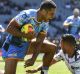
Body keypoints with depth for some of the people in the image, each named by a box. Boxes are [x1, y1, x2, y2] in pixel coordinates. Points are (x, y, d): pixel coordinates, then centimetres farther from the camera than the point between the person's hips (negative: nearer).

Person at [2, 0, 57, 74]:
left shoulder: (45, 23, -6)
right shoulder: (26, 15, -26)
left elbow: (39, 42, -8)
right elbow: (9, 28, -24)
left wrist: (33, 59, -19)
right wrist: (25, 35, -34)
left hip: (27, 44, 7)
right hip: (13, 45, -7)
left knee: (52, 48, -1)